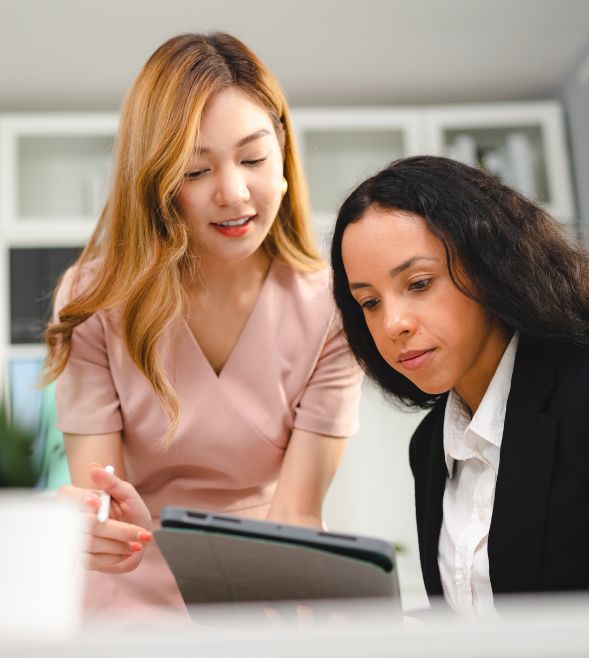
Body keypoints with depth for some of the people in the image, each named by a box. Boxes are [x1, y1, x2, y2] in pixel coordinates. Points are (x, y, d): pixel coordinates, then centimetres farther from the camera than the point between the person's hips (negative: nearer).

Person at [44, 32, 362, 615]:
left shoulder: (330, 310, -12)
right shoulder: (94, 300, -11)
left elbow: (294, 517, -13)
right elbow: (97, 503, -13)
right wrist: (95, 522, -37)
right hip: (133, 600, 1)